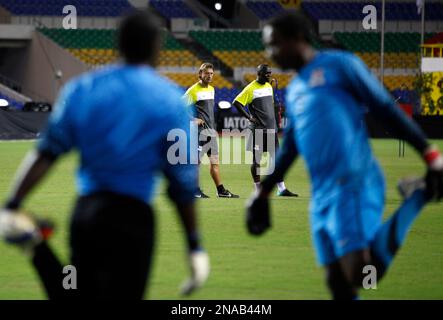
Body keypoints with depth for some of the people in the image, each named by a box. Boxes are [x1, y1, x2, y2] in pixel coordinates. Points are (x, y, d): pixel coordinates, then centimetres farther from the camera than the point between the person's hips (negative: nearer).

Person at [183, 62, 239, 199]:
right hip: (200, 130, -8)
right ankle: (195, 190, 0)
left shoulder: (211, 89, 15)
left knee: (215, 161, 9)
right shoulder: (193, 90, -10)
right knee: (196, 161, -5)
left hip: (211, 130, 8)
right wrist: (193, 119, -18)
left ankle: (221, 190, 12)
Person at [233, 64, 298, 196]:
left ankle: (281, 189, 3)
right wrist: (249, 117, -14)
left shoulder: (269, 86, 13)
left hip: (271, 129, 6)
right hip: (257, 130, -6)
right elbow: (236, 102, -11)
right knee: (256, 160, 2)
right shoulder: (251, 88, -8)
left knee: (277, 158, 2)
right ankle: (258, 190, 8)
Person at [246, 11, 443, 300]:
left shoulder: (340, 65, -1)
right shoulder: (293, 92, 22)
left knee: (360, 273, -20)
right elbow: (289, 149, 33)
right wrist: (263, 194, 34)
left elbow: (387, 110, -3)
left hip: (353, 186, -8)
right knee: (338, 284, 0)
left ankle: (417, 199, -2)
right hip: (321, 198, 8)